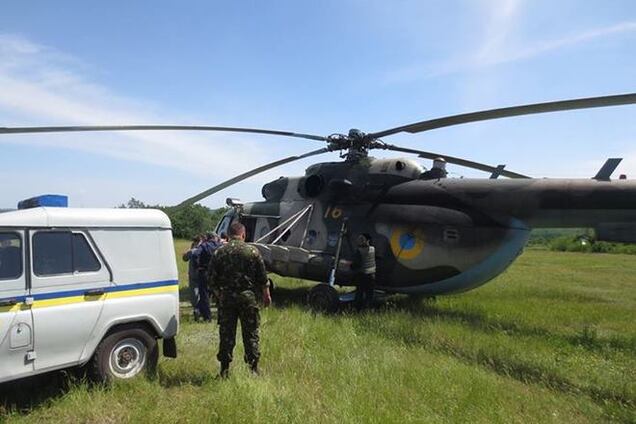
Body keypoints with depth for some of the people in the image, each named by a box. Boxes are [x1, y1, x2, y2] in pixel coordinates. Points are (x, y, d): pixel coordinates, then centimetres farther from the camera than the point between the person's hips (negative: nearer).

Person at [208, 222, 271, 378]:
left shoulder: (219, 252, 1)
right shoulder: (252, 251, -3)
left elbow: (212, 278, 5)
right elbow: (263, 277, 0)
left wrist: (218, 295, 19)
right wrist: (266, 295, 11)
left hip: (226, 297, 2)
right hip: (248, 296, -1)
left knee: (226, 334, 9)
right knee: (250, 333, 7)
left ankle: (224, 370, 15)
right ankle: (253, 368, 11)